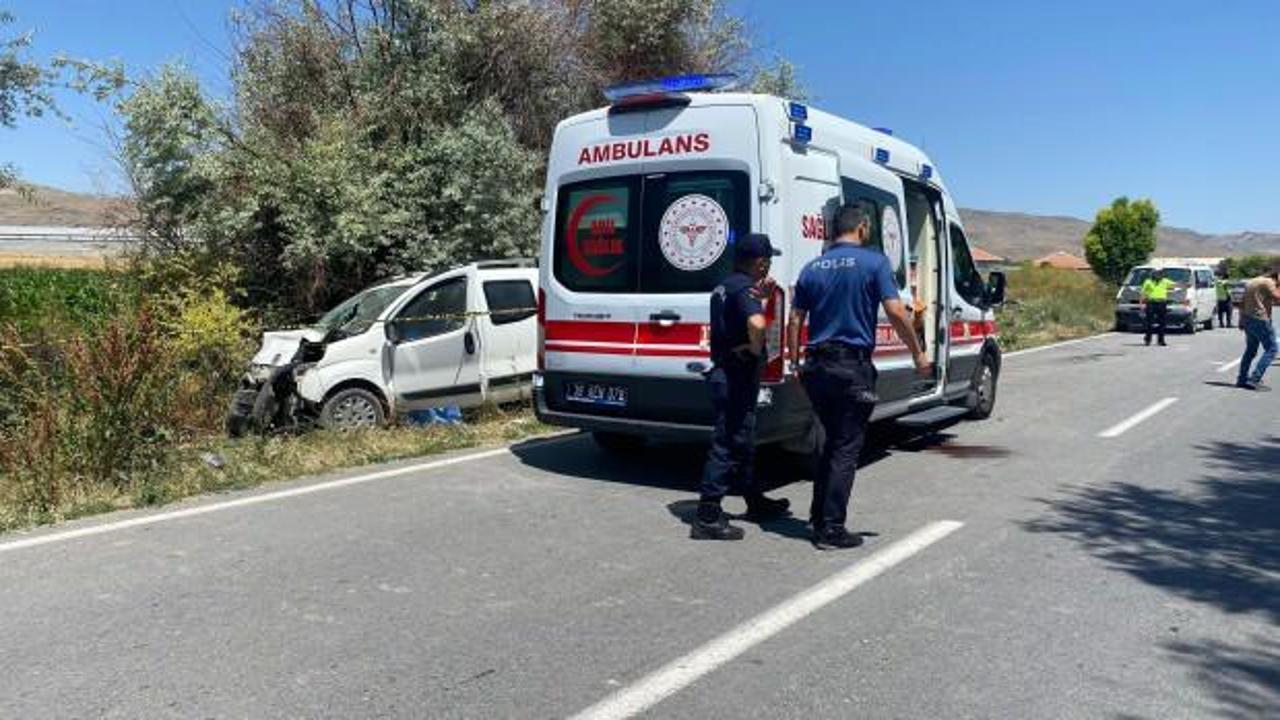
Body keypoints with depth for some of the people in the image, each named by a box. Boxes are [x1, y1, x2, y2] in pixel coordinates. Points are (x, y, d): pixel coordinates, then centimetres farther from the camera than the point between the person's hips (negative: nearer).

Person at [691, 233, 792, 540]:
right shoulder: (745, 289, -18)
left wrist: (762, 295, 9)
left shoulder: (724, 286, 12)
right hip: (737, 378, -10)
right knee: (727, 445, -6)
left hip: (724, 373, 10)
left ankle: (755, 502, 36)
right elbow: (756, 324, -36)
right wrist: (756, 349, -18)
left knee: (742, 443, 21)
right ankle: (708, 518, -3)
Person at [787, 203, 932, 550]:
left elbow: (795, 322, 8)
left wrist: (796, 365, 15)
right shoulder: (874, 262, -6)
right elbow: (896, 313, -12)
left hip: (816, 366, 6)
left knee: (833, 442, 20)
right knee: (846, 449, 1)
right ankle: (831, 530, 3)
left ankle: (819, 517, 24)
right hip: (853, 367, -5)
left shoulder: (812, 268, 9)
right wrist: (918, 355, -2)